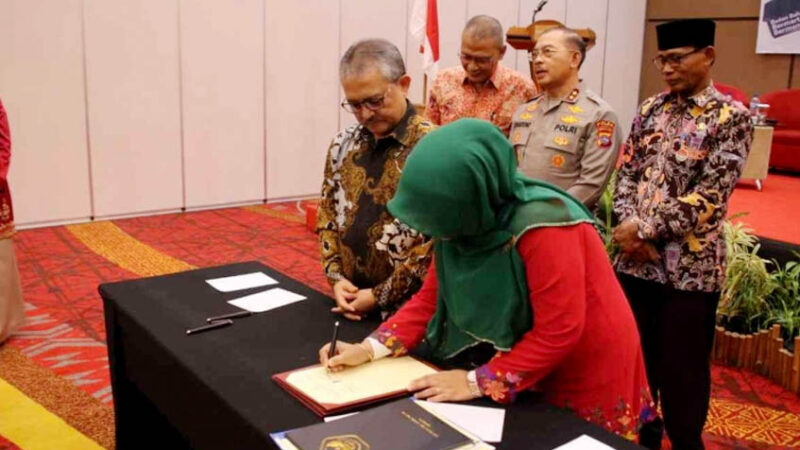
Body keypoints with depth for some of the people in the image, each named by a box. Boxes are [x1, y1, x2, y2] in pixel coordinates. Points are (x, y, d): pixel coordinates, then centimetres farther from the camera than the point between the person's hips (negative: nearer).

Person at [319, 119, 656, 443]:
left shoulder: (541, 227, -33)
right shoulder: (461, 221, -11)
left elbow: (559, 332, -30)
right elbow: (431, 298, -2)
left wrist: (477, 382, -26)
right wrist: (370, 349, -12)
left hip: (586, 382, -6)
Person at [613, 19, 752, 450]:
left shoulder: (731, 117, -8)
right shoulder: (650, 110, 8)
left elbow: (709, 197, -15)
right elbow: (626, 174, 7)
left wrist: (645, 228, -14)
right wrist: (630, 229, -9)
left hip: (690, 268, -5)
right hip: (636, 261, 5)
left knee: (682, 370, 9)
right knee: (634, 363, 16)